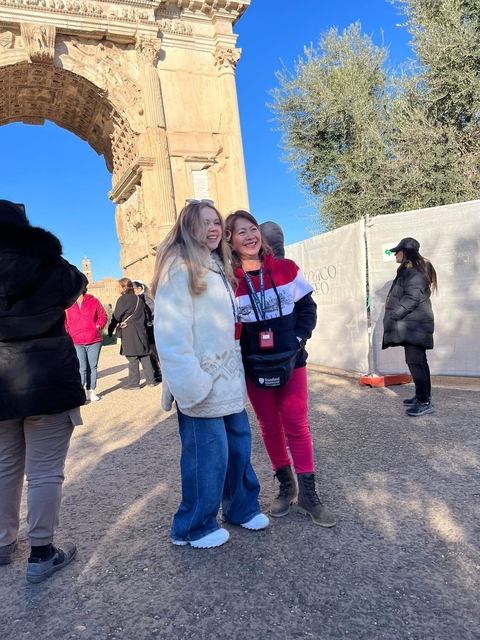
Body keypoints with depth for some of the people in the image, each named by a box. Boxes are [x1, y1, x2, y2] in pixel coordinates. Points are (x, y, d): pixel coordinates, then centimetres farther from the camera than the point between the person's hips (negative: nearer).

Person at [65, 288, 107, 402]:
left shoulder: (94, 301, 4)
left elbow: (103, 315, 9)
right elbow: (64, 321, 12)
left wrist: (99, 326, -6)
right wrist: (68, 332, -3)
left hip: (94, 341, 1)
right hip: (76, 343, -1)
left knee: (92, 366, 8)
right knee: (82, 368, -9)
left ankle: (90, 391, 19)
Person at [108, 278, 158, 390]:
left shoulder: (123, 299, -6)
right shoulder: (138, 299, 13)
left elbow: (116, 317, -6)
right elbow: (146, 315, 17)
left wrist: (110, 330, 4)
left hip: (129, 333, -6)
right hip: (141, 331, 6)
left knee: (132, 358, -2)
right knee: (144, 357, 9)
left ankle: (134, 382, 3)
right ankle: (151, 380, 11)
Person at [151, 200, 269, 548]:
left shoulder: (218, 267, 17)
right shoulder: (179, 268, -12)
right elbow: (171, 331, -21)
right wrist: (188, 381, -26)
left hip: (228, 376, 9)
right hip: (203, 380, -8)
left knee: (239, 443, 15)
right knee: (208, 453, 0)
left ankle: (242, 508, 34)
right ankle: (194, 527, 21)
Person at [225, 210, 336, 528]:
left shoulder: (286, 269, -1)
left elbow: (307, 308, 4)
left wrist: (297, 340, -8)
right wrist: (243, 357, -12)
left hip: (292, 361, 0)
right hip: (254, 367, 0)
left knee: (296, 425, 4)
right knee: (270, 426, 12)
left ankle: (308, 493, 17)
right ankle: (286, 486, 30)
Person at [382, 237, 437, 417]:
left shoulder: (414, 272, -14)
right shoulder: (408, 271, 19)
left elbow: (412, 299, -22)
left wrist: (392, 316, -18)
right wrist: (394, 316, 15)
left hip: (414, 324, -11)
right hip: (411, 324, 11)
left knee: (414, 362, -12)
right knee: (418, 361, 14)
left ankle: (425, 402, -9)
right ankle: (423, 396, 22)